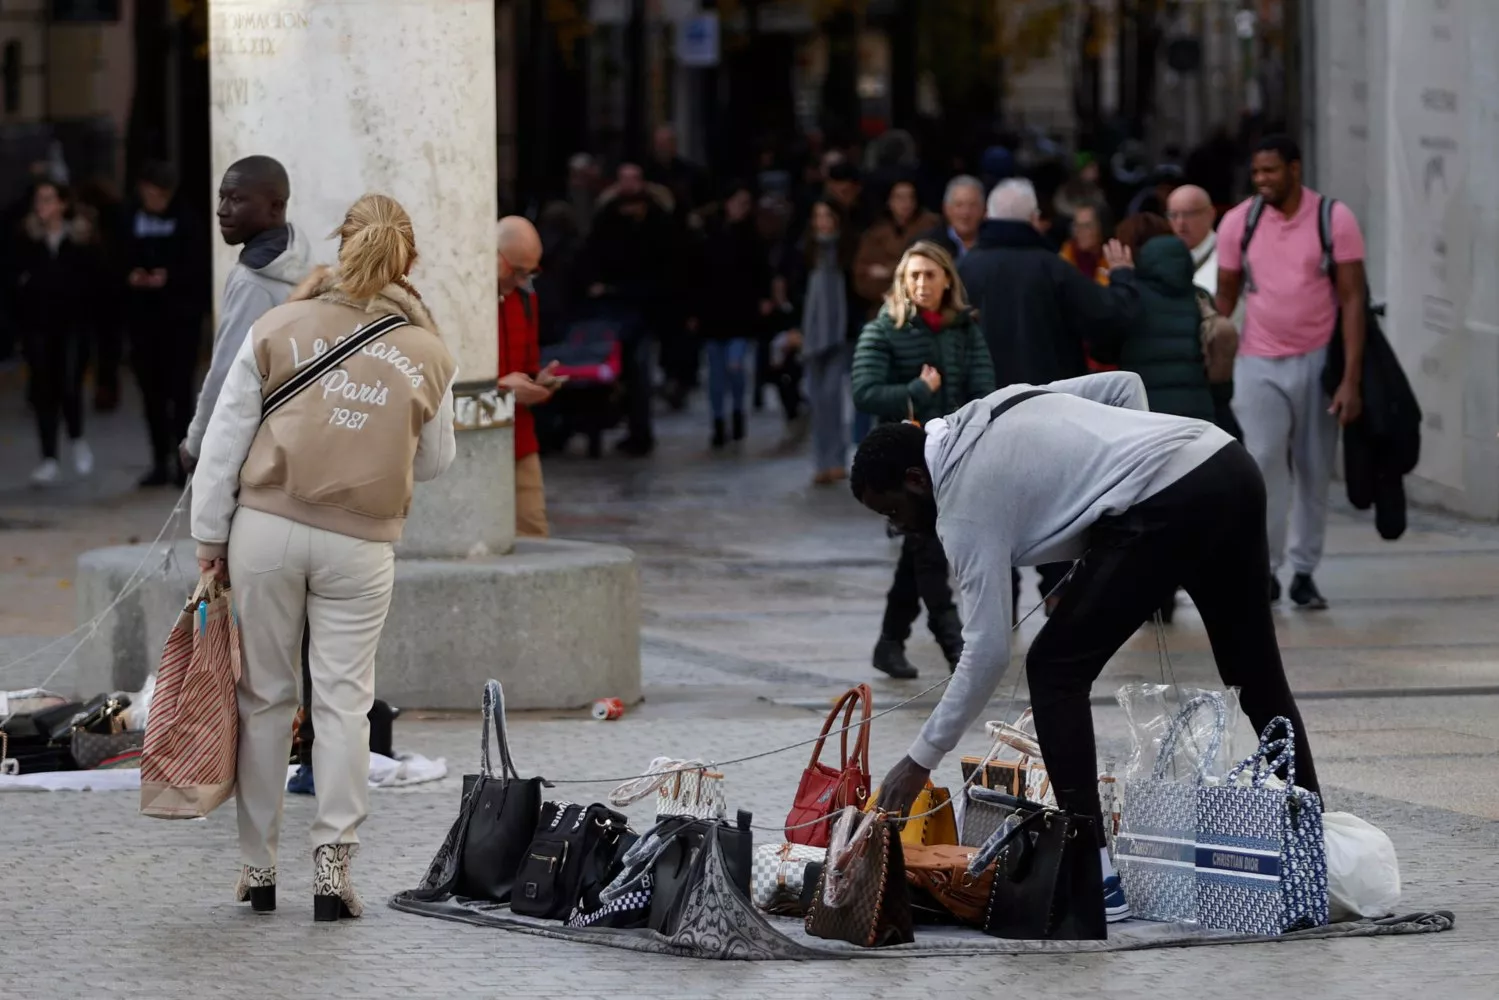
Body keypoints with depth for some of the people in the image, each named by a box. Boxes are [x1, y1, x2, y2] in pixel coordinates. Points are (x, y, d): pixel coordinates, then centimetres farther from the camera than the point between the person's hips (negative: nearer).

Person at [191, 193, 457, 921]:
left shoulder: (278, 329, -1)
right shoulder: (429, 354, 1)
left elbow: (225, 438, 0)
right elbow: (435, 462, 12)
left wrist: (211, 537, 7)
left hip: (266, 529, 0)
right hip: (361, 545, 0)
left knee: (265, 697, 9)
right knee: (343, 702, 4)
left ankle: (258, 867, 14)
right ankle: (332, 864, -4)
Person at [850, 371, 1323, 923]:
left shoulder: (965, 504, 0)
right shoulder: (995, 406, 23)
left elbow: (987, 651, -2)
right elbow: (1125, 384, 25)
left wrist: (920, 761, 4)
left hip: (1166, 505, -9)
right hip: (1229, 464, 9)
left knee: (1056, 669, 2)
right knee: (1255, 672, 20)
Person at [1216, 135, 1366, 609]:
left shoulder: (1335, 220, -6)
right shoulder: (1238, 223, 0)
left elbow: (1352, 299, -6)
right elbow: (1225, 297, 8)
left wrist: (1351, 379, -11)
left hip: (1317, 360, 0)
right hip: (1259, 363, 0)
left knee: (1315, 473, 4)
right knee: (1262, 462, -13)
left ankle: (1304, 571, 15)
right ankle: (1265, 569, -5)